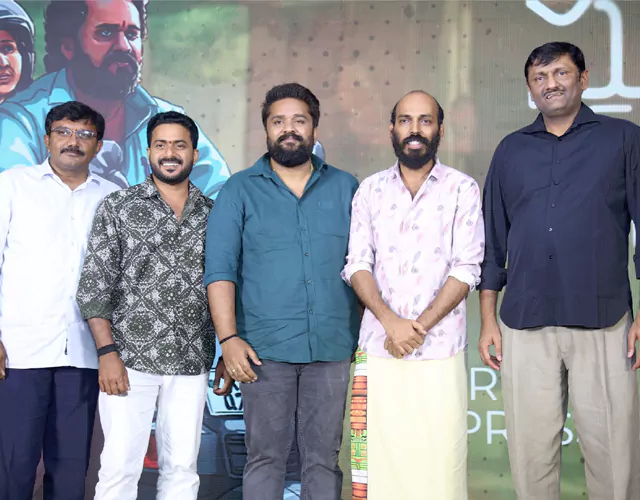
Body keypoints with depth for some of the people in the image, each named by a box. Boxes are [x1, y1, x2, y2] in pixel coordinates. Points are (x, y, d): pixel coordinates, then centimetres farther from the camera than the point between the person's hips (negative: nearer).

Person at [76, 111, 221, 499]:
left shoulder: (212, 215, 9)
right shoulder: (117, 208, 2)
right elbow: (93, 286, -3)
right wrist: (108, 352, -11)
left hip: (191, 364, 3)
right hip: (129, 360, -2)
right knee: (120, 467, -2)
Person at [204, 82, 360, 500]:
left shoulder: (346, 188, 10)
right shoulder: (240, 191, 4)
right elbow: (220, 270, -2)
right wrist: (228, 338, -12)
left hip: (333, 348, 2)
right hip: (265, 349, -1)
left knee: (324, 458, 8)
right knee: (266, 457, 4)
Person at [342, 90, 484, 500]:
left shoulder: (462, 189, 3)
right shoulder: (370, 190, 10)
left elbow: (466, 270, -3)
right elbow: (358, 265, 4)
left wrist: (419, 327, -11)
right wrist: (392, 322, -11)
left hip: (440, 351, -2)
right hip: (378, 349, 2)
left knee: (440, 458, -1)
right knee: (381, 460, 3)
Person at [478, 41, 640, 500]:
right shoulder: (511, 150, 13)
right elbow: (494, 241, 14)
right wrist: (488, 319, 9)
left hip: (602, 324, -2)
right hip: (525, 326, 2)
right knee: (532, 454, 7)